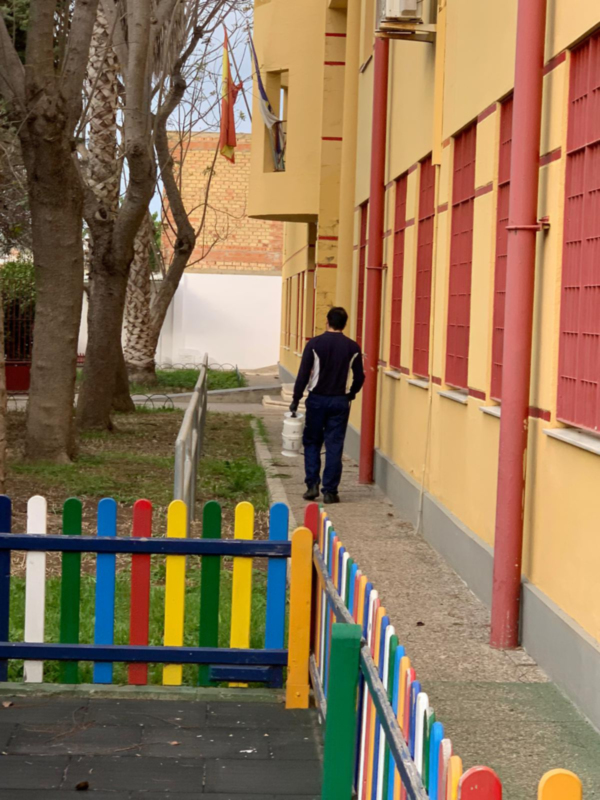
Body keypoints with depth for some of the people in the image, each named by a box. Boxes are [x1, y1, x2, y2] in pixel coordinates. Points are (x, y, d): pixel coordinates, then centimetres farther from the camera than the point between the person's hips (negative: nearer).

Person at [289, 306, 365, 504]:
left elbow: (303, 374, -8)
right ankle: (330, 491, 3)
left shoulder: (315, 344, -7)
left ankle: (312, 485, 5)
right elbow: (359, 377, 4)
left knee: (312, 443, 13)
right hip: (340, 402, 1)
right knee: (334, 446, 4)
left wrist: (296, 399, 1)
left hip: (317, 399, -1)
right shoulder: (352, 347, -1)